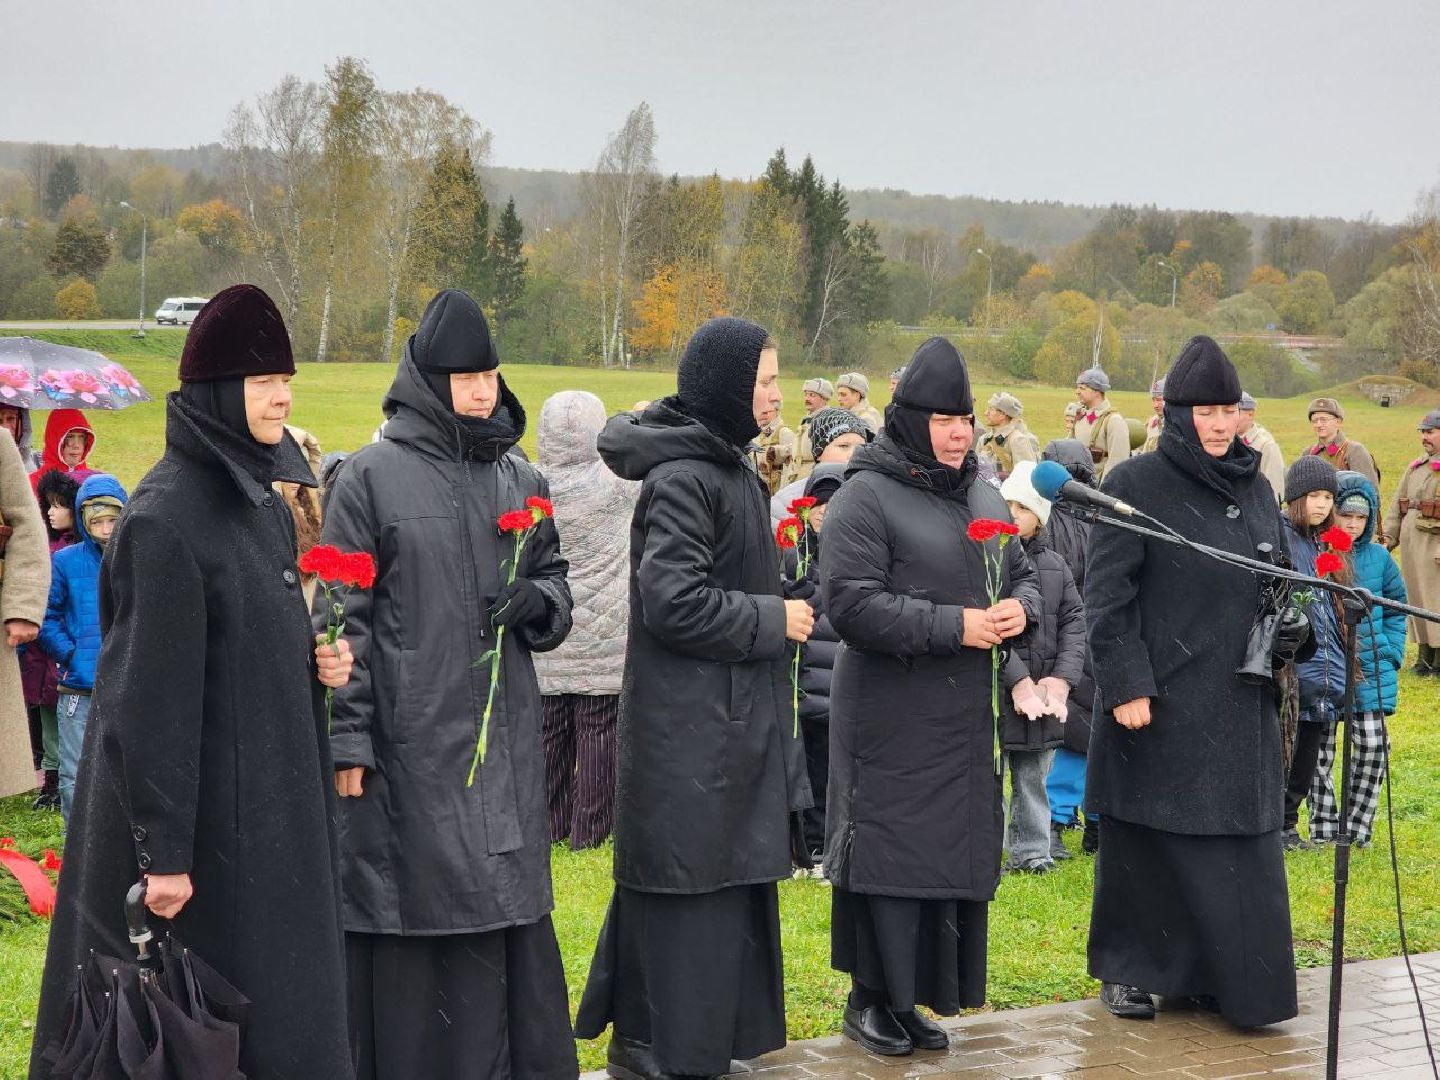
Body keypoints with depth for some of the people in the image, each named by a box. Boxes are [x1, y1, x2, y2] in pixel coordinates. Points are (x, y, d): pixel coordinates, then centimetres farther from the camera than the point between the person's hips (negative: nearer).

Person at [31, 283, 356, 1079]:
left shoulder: (265, 504, 9)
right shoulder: (167, 517, -17)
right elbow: (154, 695, -19)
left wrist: (320, 660, -1)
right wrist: (165, 850, -21)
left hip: (267, 801, 8)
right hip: (199, 809, -8)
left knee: (273, 1003, 13)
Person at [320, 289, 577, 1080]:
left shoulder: (519, 479, 11)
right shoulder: (373, 475, -4)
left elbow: (555, 580, 19)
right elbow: (343, 615, -6)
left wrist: (536, 600, -6)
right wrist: (349, 741, -11)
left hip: (504, 736, 5)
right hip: (408, 738, -5)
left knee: (505, 908, 9)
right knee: (412, 915, 0)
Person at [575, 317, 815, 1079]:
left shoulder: (724, 465, 13)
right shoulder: (681, 478, -18)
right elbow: (673, 602, -24)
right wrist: (775, 620, -15)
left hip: (731, 719, 10)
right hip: (689, 728, -10)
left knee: (728, 880, 15)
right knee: (687, 885, -3)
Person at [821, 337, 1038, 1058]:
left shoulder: (982, 496, 14)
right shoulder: (865, 497, -9)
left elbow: (1024, 575, 22)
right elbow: (851, 603, -17)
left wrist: (1019, 608, -3)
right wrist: (955, 626, -19)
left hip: (966, 713, 7)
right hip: (892, 713, -7)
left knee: (956, 849, 9)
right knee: (890, 849, -3)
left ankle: (912, 992, 20)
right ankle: (870, 996, 11)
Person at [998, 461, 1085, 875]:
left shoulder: (1054, 565, 12)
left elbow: (1073, 622, 8)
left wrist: (1062, 678, -7)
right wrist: (1017, 679, -19)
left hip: (1043, 693, 6)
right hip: (993, 690, -6)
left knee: (1035, 775, 15)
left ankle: (1031, 852, 25)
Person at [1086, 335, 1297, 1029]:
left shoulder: (1255, 491, 10)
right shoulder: (1136, 484, -7)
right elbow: (1105, 594, -10)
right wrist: (1124, 684, -16)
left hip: (1239, 706, 5)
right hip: (1159, 703, -5)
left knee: (1241, 845, 6)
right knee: (1144, 842, 5)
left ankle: (1231, 978, 17)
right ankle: (1127, 970, 19)